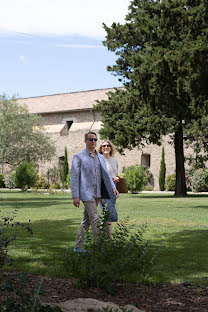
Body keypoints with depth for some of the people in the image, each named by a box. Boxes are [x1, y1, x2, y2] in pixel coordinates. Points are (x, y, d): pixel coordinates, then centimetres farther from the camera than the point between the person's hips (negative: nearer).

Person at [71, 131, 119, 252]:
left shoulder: (101, 157, 15)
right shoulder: (79, 157, -2)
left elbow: (106, 174, 11)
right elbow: (74, 177, -6)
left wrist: (113, 188, -6)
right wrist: (75, 196, -12)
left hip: (97, 194, 6)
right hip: (86, 192, -6)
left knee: (87, 220, 10)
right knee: (95, 219, -12)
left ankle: (78, 246, 18)